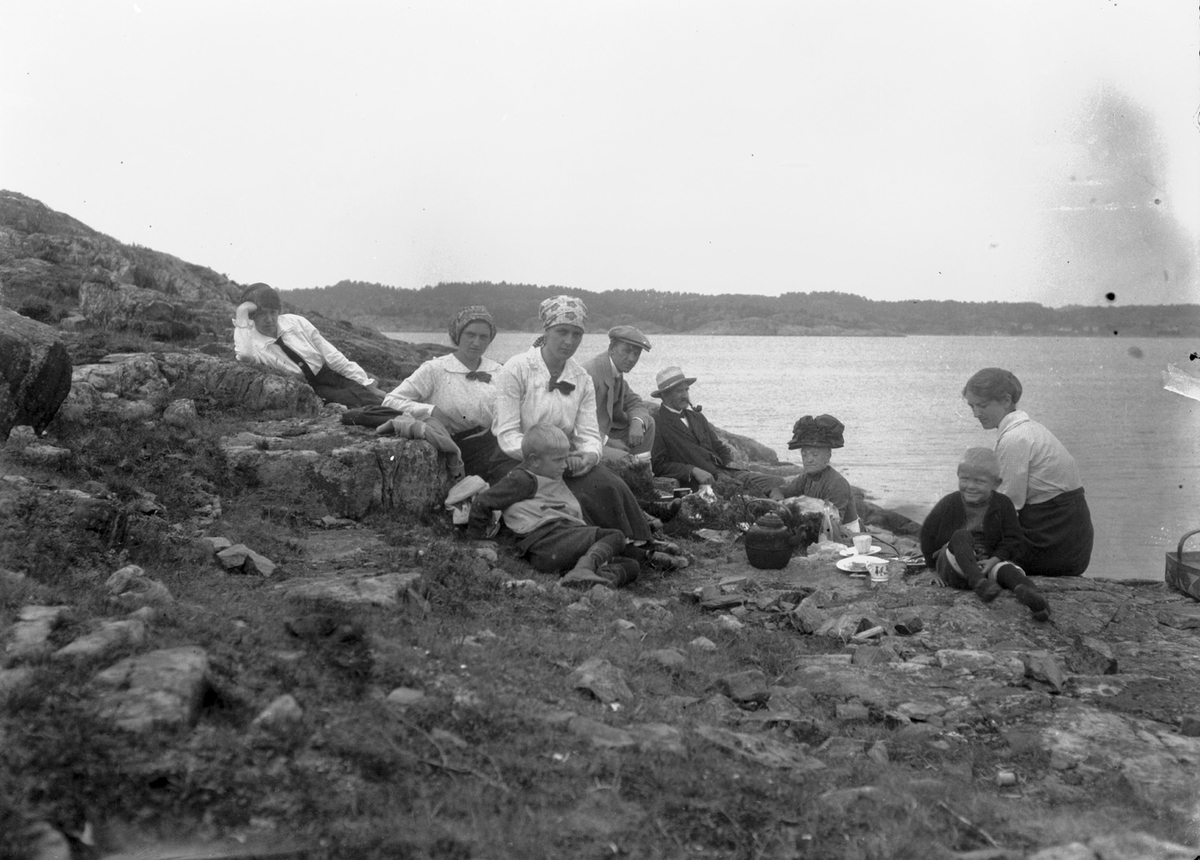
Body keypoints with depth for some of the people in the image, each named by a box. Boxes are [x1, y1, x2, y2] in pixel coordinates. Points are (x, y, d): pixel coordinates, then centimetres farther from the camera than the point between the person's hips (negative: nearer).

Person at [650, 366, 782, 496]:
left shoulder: (697, 417, 24)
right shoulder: (656, 424, -1)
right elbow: (659, 465, -7)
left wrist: (729, 461, 2)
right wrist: (693, 471, -16)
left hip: (722, 470, 7)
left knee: (779, 483, -12)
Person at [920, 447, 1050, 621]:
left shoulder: (1003, 504, 4)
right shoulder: (948, 504, 3)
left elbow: (1015, 540, 0)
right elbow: (928, 534, 14)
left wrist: (995, 559, -16)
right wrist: (935, 563, 14)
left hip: (987, 564, 0)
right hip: (952, 567, 0)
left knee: (1005, 568, -34)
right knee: (961, 535, -31)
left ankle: (1027, 592, -67)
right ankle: (979, 583, -51)